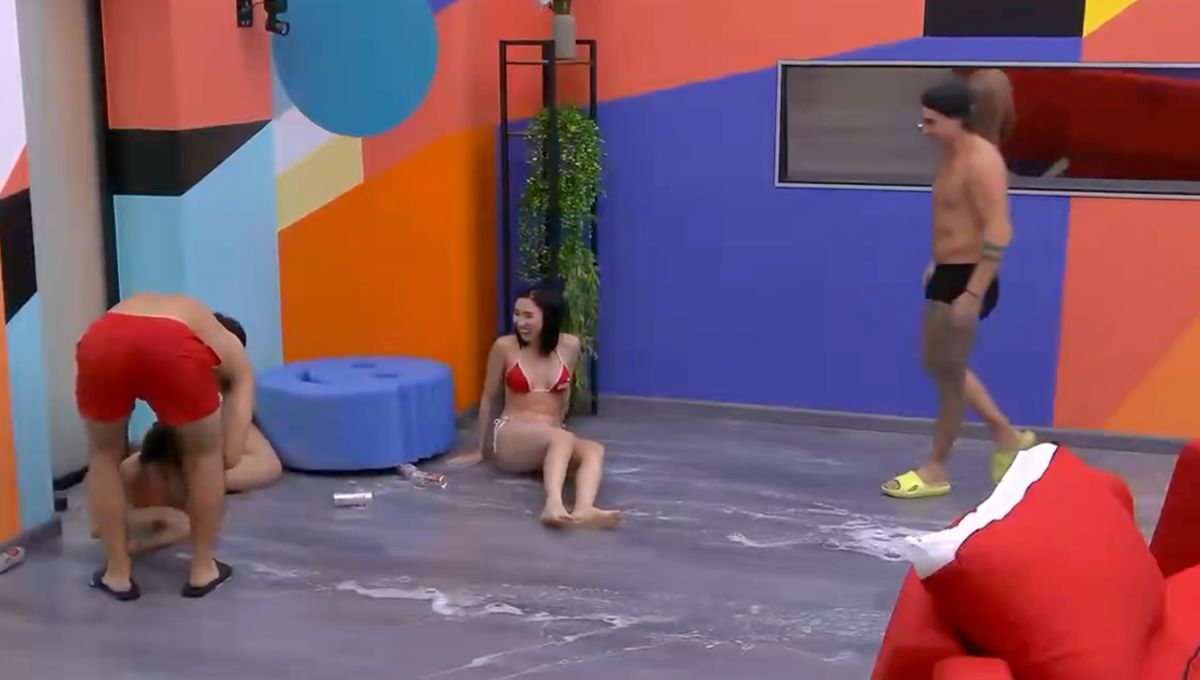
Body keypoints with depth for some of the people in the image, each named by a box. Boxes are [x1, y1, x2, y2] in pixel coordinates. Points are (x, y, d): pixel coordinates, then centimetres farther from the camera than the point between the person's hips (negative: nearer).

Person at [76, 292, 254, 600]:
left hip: (101, 342, 3)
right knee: (206, 454, 26)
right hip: (172, 350, -3)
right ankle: (203, 569, 32)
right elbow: (230, 456, 25)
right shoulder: (233, 352, 34)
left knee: (104, 455, 30)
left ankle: (117, 573, 33)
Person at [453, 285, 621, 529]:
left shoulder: (570, 346, 4)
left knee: (595, 450, -31)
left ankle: (583, 511, -59)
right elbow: (488, 399, 8)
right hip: (510, 439, -3)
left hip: (550, 441, 3)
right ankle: (554, 505, -63)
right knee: (563, 439, -36)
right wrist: (480, 449, 15)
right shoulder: (505, 346, -2)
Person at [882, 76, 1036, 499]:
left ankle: (935, 469, 14)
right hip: (948, 274, 10)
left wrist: (973, 293, -28)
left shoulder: (981, 160, -20)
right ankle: (1008, 437, 30)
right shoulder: (954, 156, 10)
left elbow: (998, 233, -26)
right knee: (942, 366, 20)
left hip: (966, 279, -10)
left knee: (949, 373, 1)